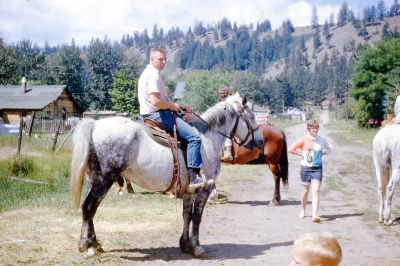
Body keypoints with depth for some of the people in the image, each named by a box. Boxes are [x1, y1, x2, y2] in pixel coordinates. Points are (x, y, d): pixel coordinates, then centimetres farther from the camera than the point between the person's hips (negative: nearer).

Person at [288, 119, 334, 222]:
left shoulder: (321, 140, 1)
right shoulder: (304, 140, -5)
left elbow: (330, 148, 17)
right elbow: (290, 149, -6)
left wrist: (322, 153, 3)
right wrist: (302, 154, -7)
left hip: (317, 168, 0)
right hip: (306, 168, 0)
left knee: (316, 191, -12)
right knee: (306, 190, 14)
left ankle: (315, 215, -18)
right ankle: (302, 210, 36)